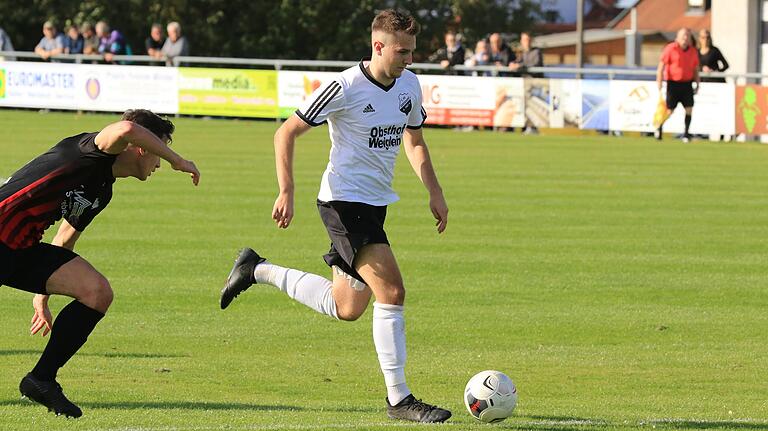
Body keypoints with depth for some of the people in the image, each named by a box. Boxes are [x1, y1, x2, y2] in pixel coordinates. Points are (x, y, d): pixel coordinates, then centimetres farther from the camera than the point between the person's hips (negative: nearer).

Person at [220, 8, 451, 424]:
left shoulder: (409, 84, 6)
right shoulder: (346, 87, -16)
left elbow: (413, 141, 21)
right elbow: (286, 133, -10)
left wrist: (434, 192, 9)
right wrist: (286, 192, -16)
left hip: (376, 203, 9)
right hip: (345, 202, -9)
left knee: (346, 308, 15)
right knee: (391, 292, -17)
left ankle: (258, 270, 31)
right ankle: (399, 399, -10)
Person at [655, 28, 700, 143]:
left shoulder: (693, 51, 8)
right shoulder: (670, 49, -6)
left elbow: (695, 69, 18)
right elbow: (661, 66, -6)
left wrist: (697, 84, 10)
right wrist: (659, 81, -13)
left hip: (687, 84, 4)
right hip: (673, 83, -4)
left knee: (689, 109, -5)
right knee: (669, 110, -3)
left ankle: (686, 134, 5)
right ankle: (659, 128, 21)